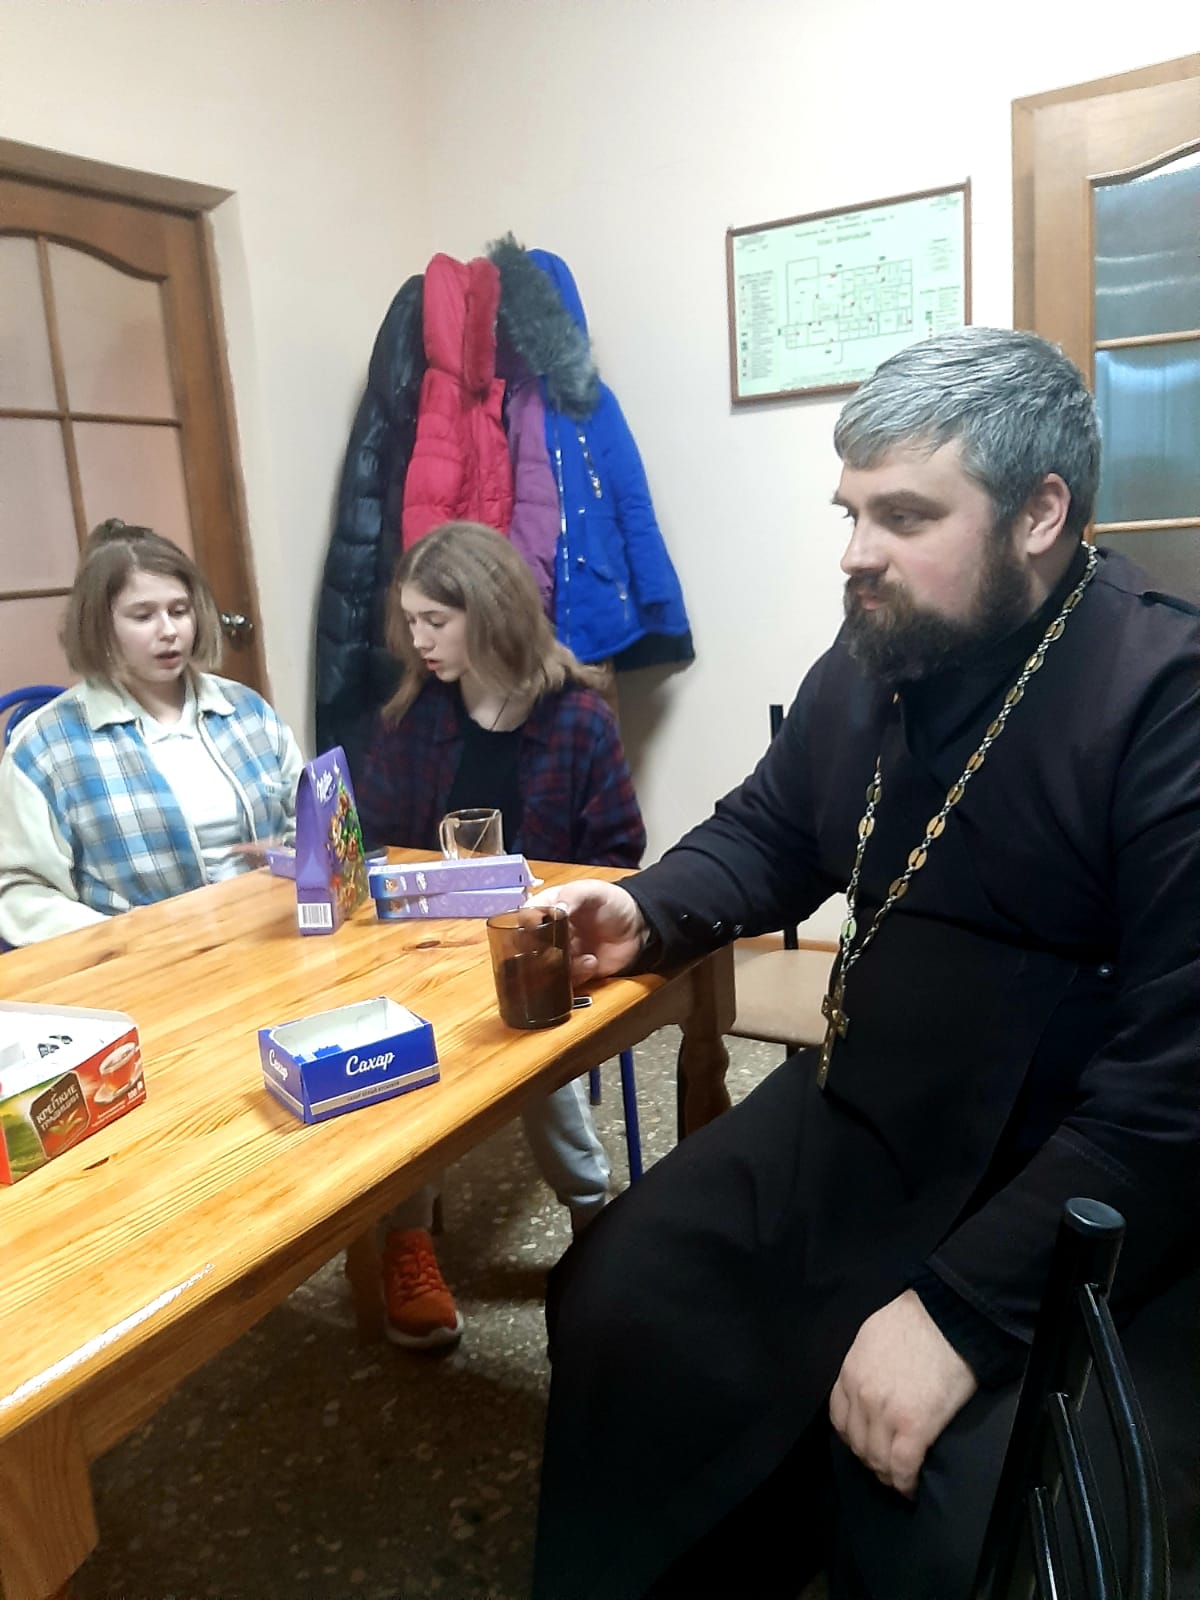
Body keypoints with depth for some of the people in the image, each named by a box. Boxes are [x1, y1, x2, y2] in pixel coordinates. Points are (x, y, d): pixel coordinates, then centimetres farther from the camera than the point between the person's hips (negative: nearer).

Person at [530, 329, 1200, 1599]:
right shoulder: (867, 663, 4)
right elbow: (766, 833, 17)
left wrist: (961, 1308, -25)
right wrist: (649, 913, -4)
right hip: (862, 1124, 7)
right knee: (615, 1305, -1)